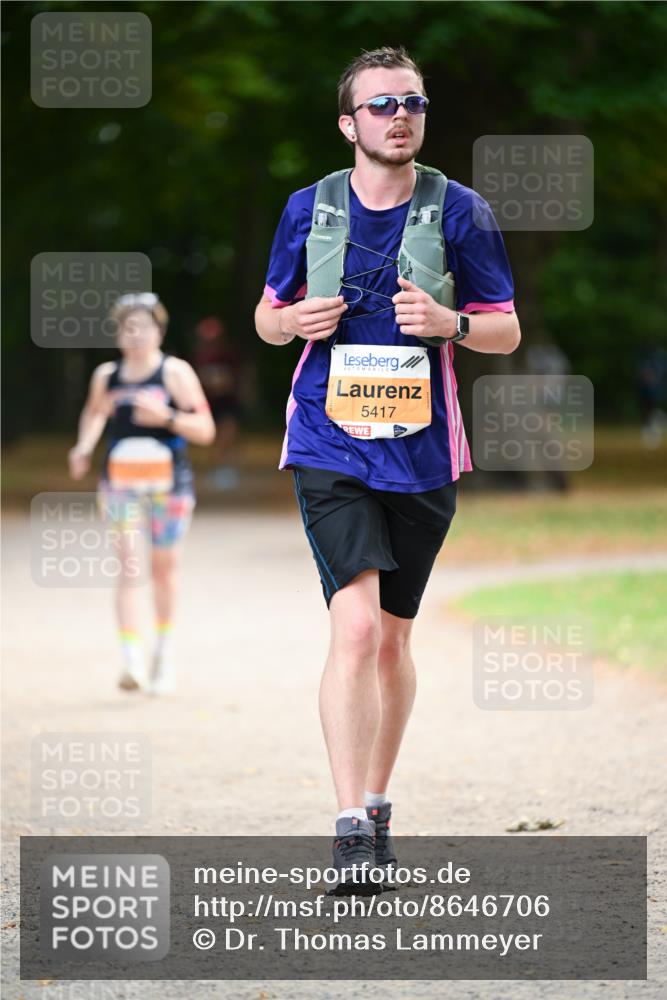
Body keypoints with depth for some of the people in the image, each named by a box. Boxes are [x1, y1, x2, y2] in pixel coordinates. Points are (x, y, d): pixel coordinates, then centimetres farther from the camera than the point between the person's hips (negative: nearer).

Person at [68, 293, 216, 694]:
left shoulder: (175, 373, -5)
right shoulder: (107, 375, 6)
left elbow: (205, 430, -8)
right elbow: (94, 412, 28)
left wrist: (166, 417, -22)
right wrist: (84, 447, 10)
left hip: (169, 481, -1)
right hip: (121, 478, 1)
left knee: (164, 567, 9)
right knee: (128, 566, -12)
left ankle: (165, 648, 32)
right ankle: (132, 660, -20)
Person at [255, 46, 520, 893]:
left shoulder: (461, 212, 0)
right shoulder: (308, 210, 4)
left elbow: (507, 332, 4)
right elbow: (268, 315, 15)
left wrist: (450, 322, -17)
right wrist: (294, 322, -8)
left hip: (422, 455, 1)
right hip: (329, 449, -1)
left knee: (392, 638, 12)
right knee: (355, 626, -17)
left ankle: (377, 806, 30)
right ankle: (351, 830, -19)